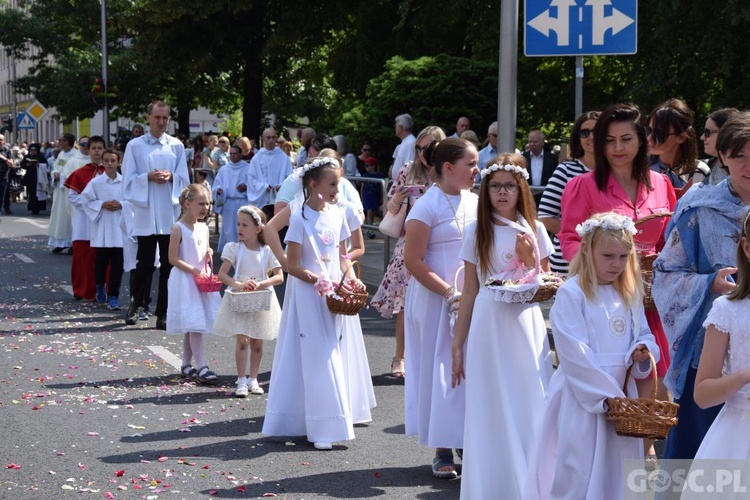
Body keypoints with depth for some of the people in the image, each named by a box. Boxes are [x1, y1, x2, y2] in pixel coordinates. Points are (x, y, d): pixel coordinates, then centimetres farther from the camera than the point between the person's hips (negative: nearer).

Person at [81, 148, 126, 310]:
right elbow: (86, 200, 0)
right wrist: (102, 205, -11)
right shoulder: (96, 182, 0)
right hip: (102, 228, 0)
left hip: (120, 227, 1)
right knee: (101, 261, 3)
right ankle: (100, 285, 34)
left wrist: (121, 205, -12)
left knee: (117, 263, -1)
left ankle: (113, 296, 7)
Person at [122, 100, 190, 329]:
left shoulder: (176, 146, 8)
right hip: (145, 214, -2)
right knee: (145, 264, 1)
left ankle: (163, 313, 11)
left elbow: (184, 180, 8)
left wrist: (171, 177, -12)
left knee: (168, 264, 3)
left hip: (171, 214, 2)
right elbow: (128, 180, 1)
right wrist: (149, 177, -14)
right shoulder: (135, 146, 3)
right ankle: (135, 304, 25)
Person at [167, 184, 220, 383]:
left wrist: (209, 255, -1)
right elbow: (173, 259, -14)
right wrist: (195, 271, -18)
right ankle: (201, 367, -12)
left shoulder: (203, 228, 10)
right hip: (185, 281, -7)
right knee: (193, 325, -11)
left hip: (202, 280, 7)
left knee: (191, 326, 11)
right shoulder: (179, 228, -11)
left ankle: (186, 365, 19)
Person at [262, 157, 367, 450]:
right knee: (317, 359, -5)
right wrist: (322, 282, -18)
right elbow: (293, 266, -11)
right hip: (308, 295, -6)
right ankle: (320, 428, -1)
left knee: (329, 357, 8)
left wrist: (351, 279, -1)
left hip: (334, 296, 6)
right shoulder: (301, 219, -11)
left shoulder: (337, 215, 7)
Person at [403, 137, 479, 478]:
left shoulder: (476, 203, 9)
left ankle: (469, 442, 16)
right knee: (441, 370, 0)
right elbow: (413, 260, -12)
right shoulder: (427, 206, -9)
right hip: (436, 302, -5)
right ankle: (442, 451, 9)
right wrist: (449, 292, -16)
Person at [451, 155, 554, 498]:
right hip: (488, 326, -1)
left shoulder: (534, 230, 6)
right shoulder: (476, 232, 3)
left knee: (529, 406, 1)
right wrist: (457, 344, 3)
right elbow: (469, 292, 4)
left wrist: (530, 260, -9)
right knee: (492, 411, 1)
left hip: (527, 326, 1)